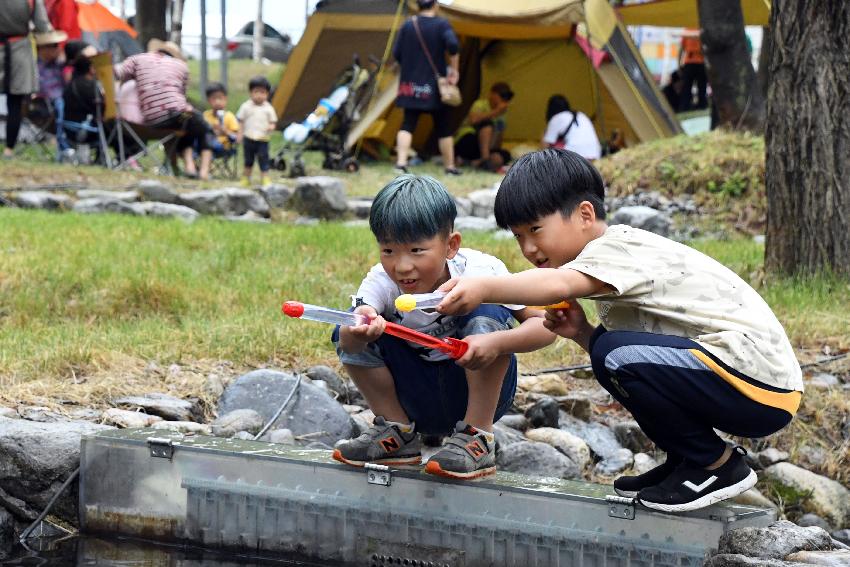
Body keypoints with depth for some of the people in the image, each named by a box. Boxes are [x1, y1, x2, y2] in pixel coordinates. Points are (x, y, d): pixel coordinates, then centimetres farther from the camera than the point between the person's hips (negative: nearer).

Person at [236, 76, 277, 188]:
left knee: (263, 159, -5)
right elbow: (241, 121, 5)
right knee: (248, 159, 13)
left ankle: (264, 178, 1)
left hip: (263, 138, -1)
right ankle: (246, 178, 27)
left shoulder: (268, 108, 0)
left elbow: (273, 121, 5)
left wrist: (271, 127, -18)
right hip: (249, 138, 1)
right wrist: (240, 134, 0)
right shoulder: (246, 106, 0)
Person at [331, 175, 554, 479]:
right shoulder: (381, 282, -17)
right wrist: (357, 331, -60)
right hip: (421, 402, 2)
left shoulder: (480, 271, -22)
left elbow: (544, 325, -23)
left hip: (480, 390, -2)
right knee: (349, 332, -17)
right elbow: (347, 346, -34)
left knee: (486, 313, -29)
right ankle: (397, 432, -3)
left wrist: (497, 343, -43)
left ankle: (477, 439, -22)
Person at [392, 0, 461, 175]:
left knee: (408, 124, 1)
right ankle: (450, 166, 15)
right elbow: (453, 46, -21)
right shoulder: (442, 24, -6)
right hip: (435, 85, -2)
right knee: (443, 127, 9)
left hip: (410, 84, 2)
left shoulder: (407, 26, 3)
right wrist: (454, 70, -10)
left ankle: (401, 162, -16)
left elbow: (397, 54, 4)